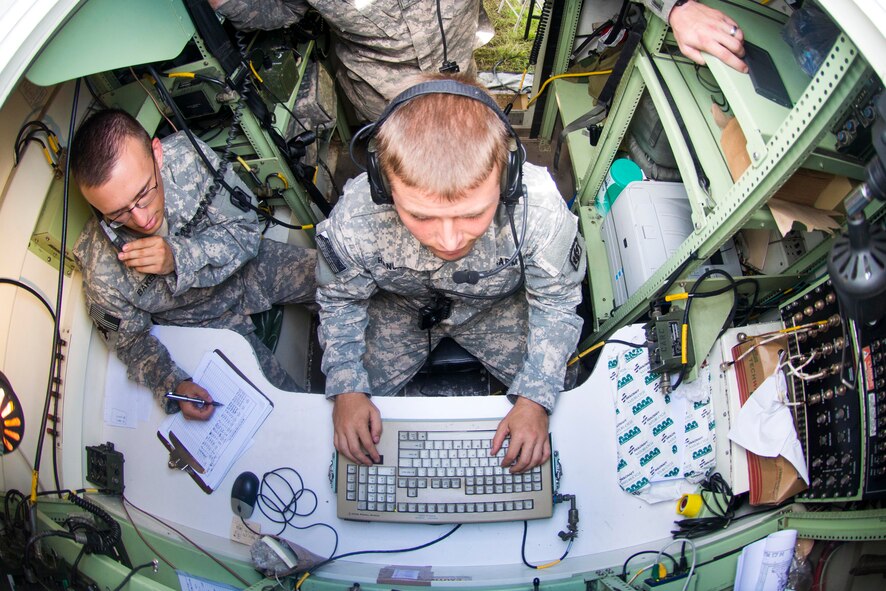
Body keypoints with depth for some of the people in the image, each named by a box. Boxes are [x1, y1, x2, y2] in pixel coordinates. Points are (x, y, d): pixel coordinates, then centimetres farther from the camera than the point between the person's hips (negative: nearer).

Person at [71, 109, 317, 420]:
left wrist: (179, 257, -35)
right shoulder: (103, 273, -30)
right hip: (208, 319, -2)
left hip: (248, 268, 2)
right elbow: (129, 339, -10)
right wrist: (174, 385, -26)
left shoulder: (188, 155, -30)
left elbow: (245, 230, -19)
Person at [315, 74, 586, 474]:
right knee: (359, 398, -1)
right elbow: (340, 300, -12)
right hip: (399, 307, 0)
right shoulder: (352, 221, -37)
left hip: (498, 305, 0)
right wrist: (346, 387, -22)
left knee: (551, 389, -2)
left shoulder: (541, 211, -39)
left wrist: (535, 400, -26)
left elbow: (555, 305, -18)